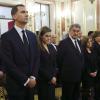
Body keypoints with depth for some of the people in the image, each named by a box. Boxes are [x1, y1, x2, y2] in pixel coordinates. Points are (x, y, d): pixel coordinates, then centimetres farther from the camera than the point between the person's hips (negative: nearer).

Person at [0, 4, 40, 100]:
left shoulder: (32, 35, 8)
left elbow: (36, 57, 7)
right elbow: (8, 63, -16)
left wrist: (33, 77, -5)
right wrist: (25, 80, -14)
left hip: (31, 83, 5)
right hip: (16, 84, -5)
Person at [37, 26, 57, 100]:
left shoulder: (51, 47, 10)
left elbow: (54, 64, 10)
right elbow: (39, 67, -14)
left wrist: (54, 76, -3)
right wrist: (50, 77, -11)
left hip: (52, 79, 6)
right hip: (43, 80, -6)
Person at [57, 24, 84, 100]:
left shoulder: (79, 43, 11)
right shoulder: (64, 43, -13)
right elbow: (59, 60, -13)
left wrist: (80, 71, 12)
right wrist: (63, 72, -5)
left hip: (78, 76, 7)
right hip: (68, 76, -7)